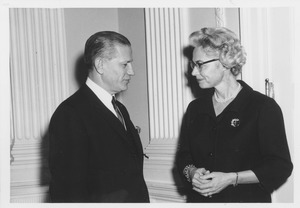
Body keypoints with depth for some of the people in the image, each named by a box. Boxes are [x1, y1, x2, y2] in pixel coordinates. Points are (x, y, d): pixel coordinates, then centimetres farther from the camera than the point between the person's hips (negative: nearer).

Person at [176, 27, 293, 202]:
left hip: (248, 199, -4)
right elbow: (183, 156, 10)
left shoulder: (264, 107, -10)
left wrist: (231, 178, -20)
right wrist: (191, 172, -12)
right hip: (199, 199, 4)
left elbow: (280, 167, -12)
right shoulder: (195, 108, 6)